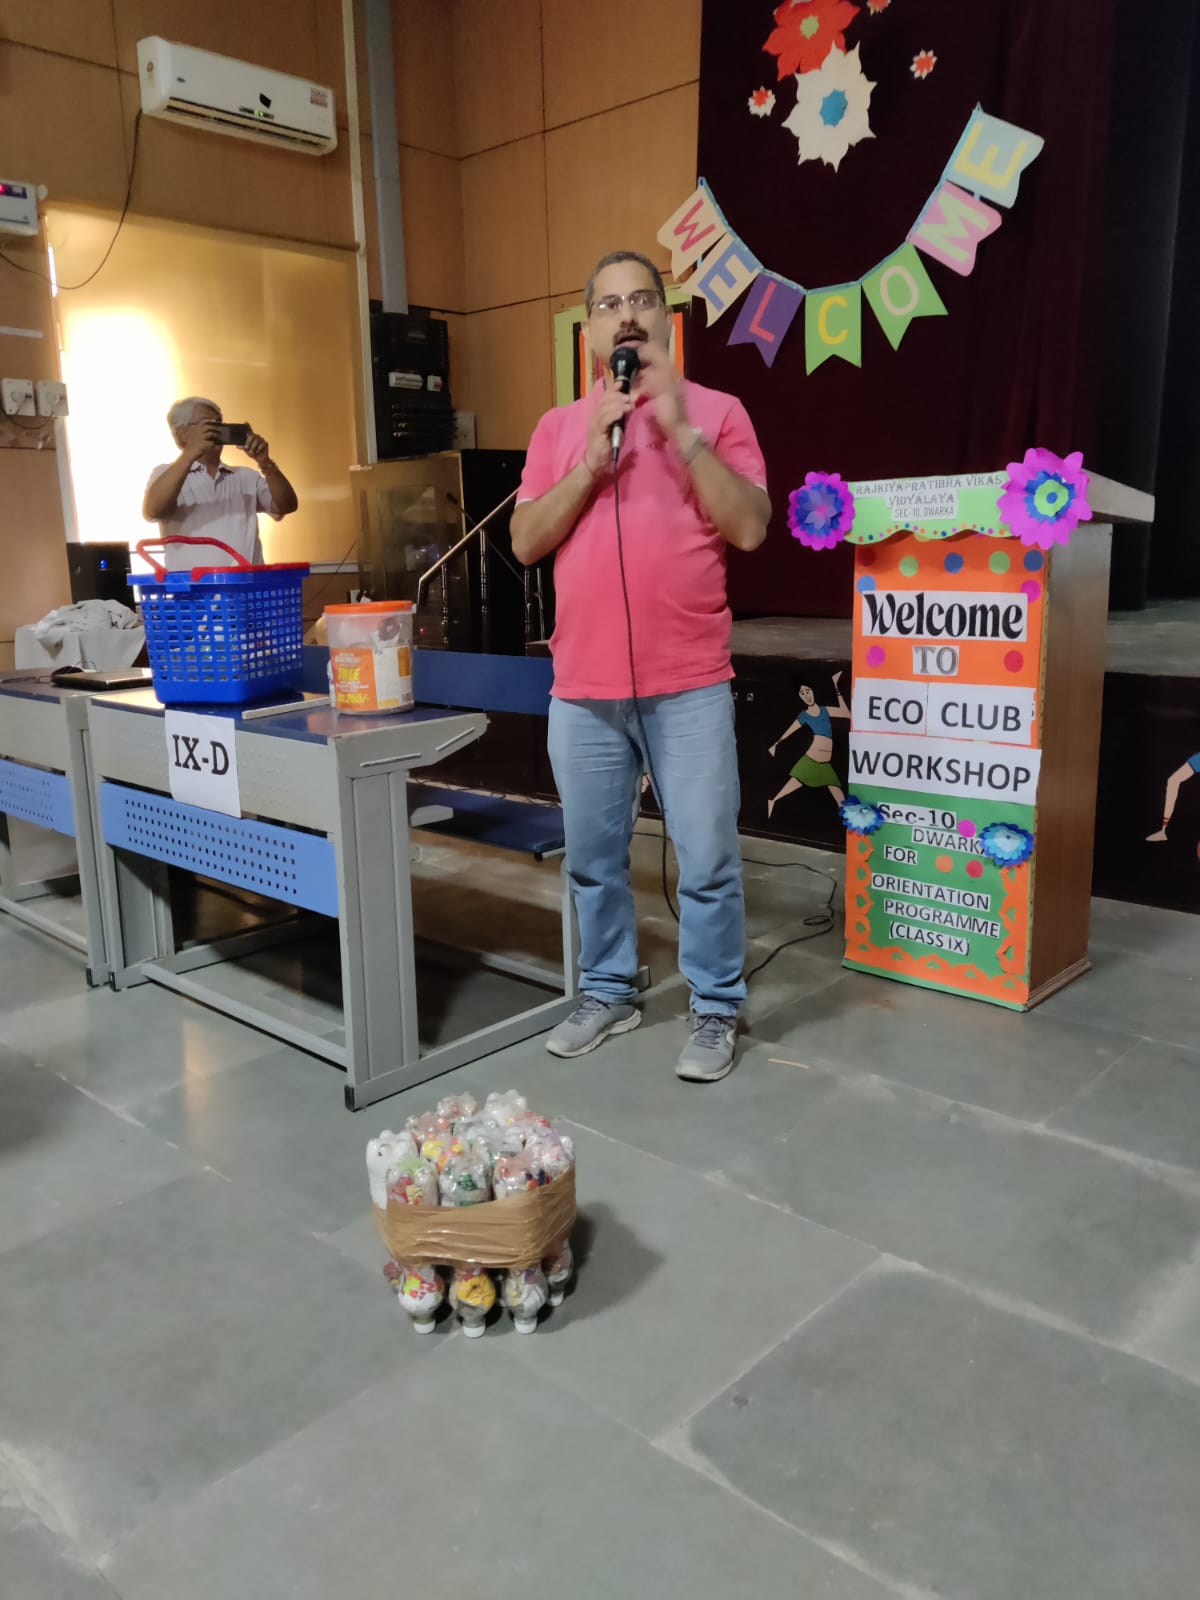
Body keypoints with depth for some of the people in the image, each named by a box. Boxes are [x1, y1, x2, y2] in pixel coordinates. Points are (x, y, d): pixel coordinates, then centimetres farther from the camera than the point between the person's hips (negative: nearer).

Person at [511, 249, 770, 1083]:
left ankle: (715, 1010, 16)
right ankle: (607, 992, 29)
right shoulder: (559, 426, 12)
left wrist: (680, 430, -12)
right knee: (593, 857, 12)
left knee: (708, 860, 1)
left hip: (689, 685, -3)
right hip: (583, 687, 3)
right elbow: (525, 542, 3)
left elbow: (750, 529, -8)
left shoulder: (717, 411, 4)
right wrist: (592, 462, -8)